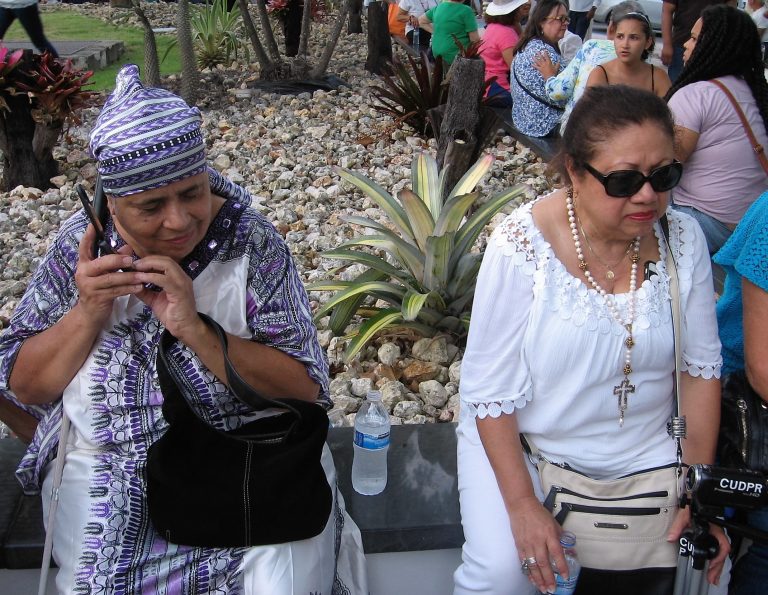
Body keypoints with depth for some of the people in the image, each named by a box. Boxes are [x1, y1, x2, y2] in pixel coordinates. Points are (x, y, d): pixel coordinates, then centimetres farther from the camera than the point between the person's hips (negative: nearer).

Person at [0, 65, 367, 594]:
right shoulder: (81, 246, -5)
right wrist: (87, 312, -17)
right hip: (108, 474, 2)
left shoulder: (251, 241, -11)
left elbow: (305, 390, -15)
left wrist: (194, 328, -27)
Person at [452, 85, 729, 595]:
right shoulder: (522, 246, -22)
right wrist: (522, 504, -19)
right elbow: (491, 389, -16)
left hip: (645, 451, 4)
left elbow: (702, 366, 0)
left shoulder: (684, 238, -9)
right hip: (518, 441, -3)